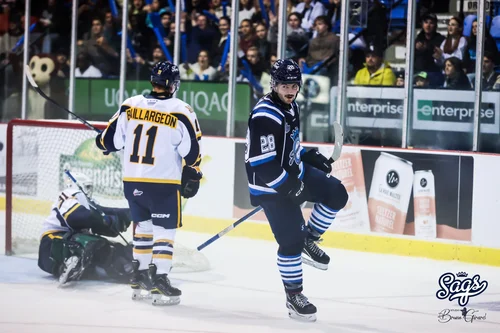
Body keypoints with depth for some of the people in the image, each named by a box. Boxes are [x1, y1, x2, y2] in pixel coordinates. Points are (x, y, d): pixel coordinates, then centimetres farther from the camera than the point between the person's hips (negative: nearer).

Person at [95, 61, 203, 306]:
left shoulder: (130, 105, 1)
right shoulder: (180, 112, -9)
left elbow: (111, 139, 8)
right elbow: (191, 150, -7)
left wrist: (102, 143, 30)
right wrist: (192, 176, 8)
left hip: (132, 181, 5)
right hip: (164, 183, -5)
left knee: (143, 226, 19)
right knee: (164, 230, 2)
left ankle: (140, 280, 23)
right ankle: (159, 283, -5)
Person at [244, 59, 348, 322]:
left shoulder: (290, 107, 6)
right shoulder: (264, 116, -25)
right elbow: (262, 163, -28)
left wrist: (311, 157, 10)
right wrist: (287, 186, -24)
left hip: (294, 174, 9)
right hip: (270, 186, -9)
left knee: (336, 194, 0)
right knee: (291, 240, -7)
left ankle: (308, 240, 16)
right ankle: (293, 296, 8)